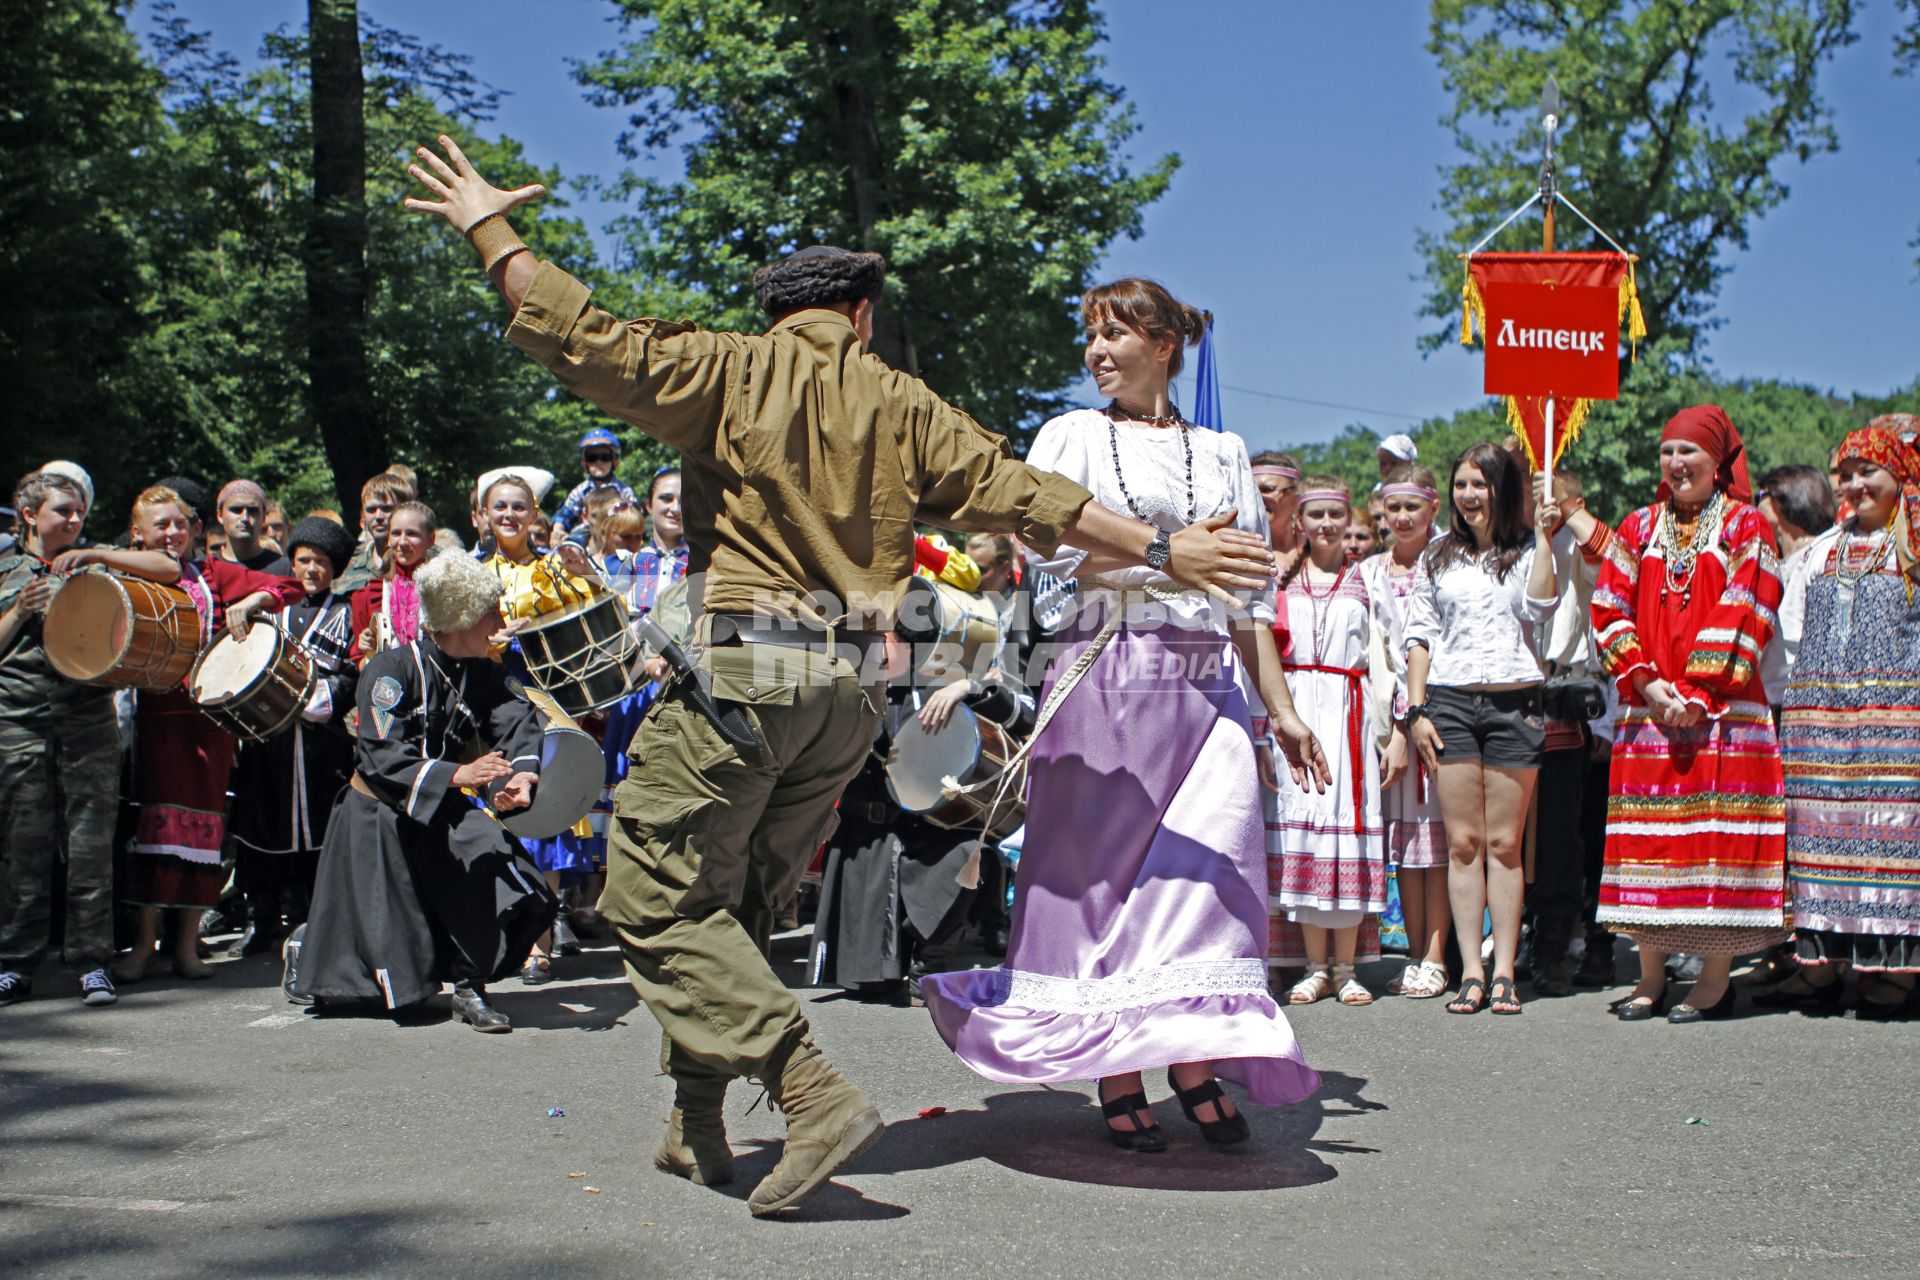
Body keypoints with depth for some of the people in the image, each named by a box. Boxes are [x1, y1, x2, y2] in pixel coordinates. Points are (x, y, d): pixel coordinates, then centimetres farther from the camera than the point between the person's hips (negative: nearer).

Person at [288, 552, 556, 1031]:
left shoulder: (484, 674, -1)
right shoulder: (393, 669, -19)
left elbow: (519, 719, -18)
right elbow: (381, 757, -27)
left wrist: (522, 773, -40)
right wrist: (458, 774, -40)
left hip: (445, 812, 5)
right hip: (379, 818, -4)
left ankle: (470, 989, -6)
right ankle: (306, 948, 38)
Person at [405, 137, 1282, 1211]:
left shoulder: (729, 370, 1)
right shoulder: (903, 405, 11)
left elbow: (584, 338, -3)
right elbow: (1029, 496, 6)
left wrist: (488, 228, 10)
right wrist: (1163, 549, 10)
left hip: (742, 665, -5)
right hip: (855, 688, 5)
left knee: (659, 900, -1)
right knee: (737, 901, 17)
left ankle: (818, 1094, -13)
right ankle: (699, 1124, 19)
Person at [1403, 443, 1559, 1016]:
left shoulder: (1525, 552, 10)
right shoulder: (1436, 559, 14)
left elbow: (1537, 606, -9)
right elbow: (1419, 636, 11)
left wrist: (1543, 536, -8)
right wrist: (1417, 710, 2)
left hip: (1514, 702, -1)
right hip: (1449, 701, 1)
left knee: (1505, 844, -1)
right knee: (1463, 843, -2)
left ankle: (1504, 972, 4)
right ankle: (1471, 972, 1)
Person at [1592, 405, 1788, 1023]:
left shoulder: (1745, 528, 4)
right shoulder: (1639, 529, 15)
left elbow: (1748, 615, -6)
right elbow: (1611, 611, 8)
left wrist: (1698, 691, -13)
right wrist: (1647, 683, -5)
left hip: (1721, 711, -3)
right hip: (1648, 711, 4)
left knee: (1719, 829, -5)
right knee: (1648, 837, 3)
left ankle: (1716, 978, 2)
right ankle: (1651, 975, 11)